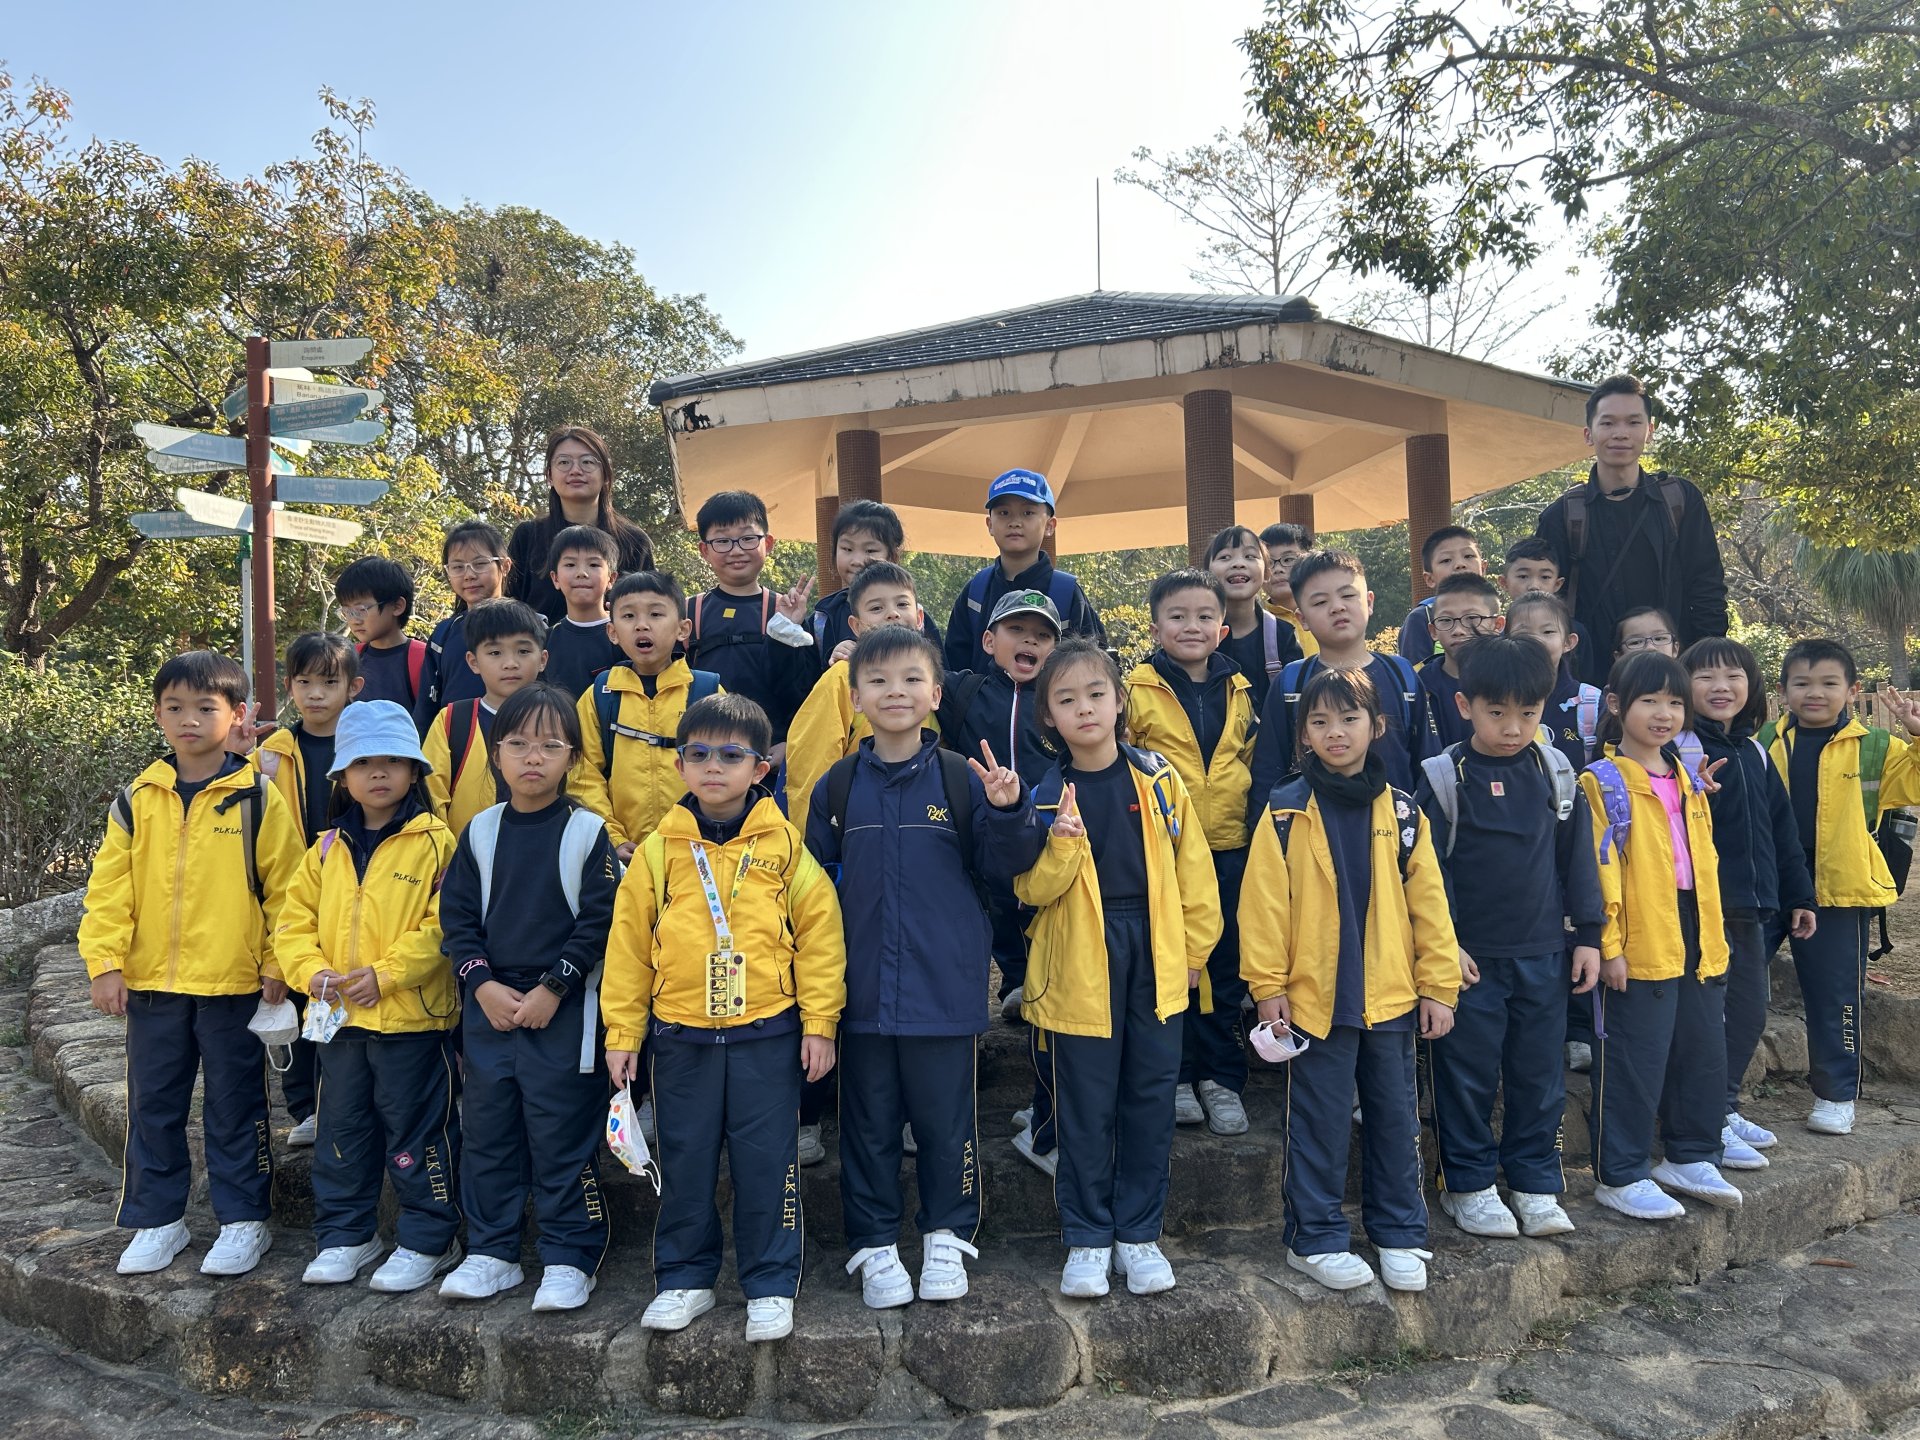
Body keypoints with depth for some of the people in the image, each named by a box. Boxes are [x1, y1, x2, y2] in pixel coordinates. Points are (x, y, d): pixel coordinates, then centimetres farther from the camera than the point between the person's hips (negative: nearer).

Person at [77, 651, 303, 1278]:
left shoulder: (258, 799, -5)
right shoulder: (136, 801, 4)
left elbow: (284, 888, -5)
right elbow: (109, 886, 3)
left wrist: (275, 965, -8)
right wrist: (105, 962, -4)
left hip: (233, 984, -3)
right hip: (149, 982, 4)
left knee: (235, 1108, 7)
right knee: (152, 1107, 13)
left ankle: (244, 1221, 20)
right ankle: (157, 1221, 28)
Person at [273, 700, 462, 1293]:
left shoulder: (434, 843, -9)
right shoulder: (327, 850, 9)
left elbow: (442, 927, -15)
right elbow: (294, 921, 10)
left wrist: (385, 974, -19)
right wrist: (312, 971, -7)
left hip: (412, 1015, -6)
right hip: (338, 1018, 6)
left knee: (416, 1130, 4)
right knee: (343, 1129, 17)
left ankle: (427, 1240, 17)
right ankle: (345, 1235, 32)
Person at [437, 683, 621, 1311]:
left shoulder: (587, 831, -4)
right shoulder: (480, 832, 6)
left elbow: (600, 921, -8)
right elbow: (457, 916, 6)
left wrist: (553, 987, -13)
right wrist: (483, 984, -7)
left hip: (564, 1009, -4)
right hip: (488, 1006, 4)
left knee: (563, 1133, 1)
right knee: (487, 1130, 12)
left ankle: (569, 1259, 14)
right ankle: (491, 1253, 26)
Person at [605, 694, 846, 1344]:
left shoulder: (784, 846, -3)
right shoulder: (658, 851, 1)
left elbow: (819, 935, -1)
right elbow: (629, 944, 5)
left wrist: (819, 1023, -3)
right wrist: (622, 1032, 4)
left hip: (767, 1034, -2)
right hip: (680, 1034, 2)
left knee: (767, 1161, 6)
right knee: (685, 1161, 12)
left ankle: (771, 1285, 21)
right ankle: (684, 1278, 30)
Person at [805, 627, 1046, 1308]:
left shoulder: (962, 779, -2)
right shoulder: (835, 787, 3)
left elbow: (999, 865, -3)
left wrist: (1008, 812, -19)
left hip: (945, 989, -1)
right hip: (862, 990, 1)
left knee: (946, 1118, 10)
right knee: (869, 1121, 12)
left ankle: (947, 1237, 29)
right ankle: (876, 1246, 27)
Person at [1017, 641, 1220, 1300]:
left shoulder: (1157, 777, 1)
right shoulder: (1049, 794, -2)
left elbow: (1192, 866, 6)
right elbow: (1031, 889, -5)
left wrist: (1195, 946, 5)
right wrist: (1061, 844, -22)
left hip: (1153, 957, 2)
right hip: (1080, 967, -1)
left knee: (1150, 1101, 9)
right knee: (1085, 1108, 6)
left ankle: (1138, 1233, 24)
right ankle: (1086, 1239, 21)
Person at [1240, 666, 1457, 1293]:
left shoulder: (1401, 812, 3)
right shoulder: (1286, 812, -5)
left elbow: (1429, 903, 4)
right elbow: (1264, 902, -7)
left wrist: (1438, 986, 2)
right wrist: (1267, 987, -9)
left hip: (1391, 997, 3)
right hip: (1315, 998, -3)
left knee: (1396, 1118, 14)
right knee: (1320, 1123, 6)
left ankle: (1400, 1234, 29)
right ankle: (1316, 1238, 21)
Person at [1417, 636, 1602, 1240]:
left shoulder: (1556, 774, 3)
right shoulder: (1442, 779, -8)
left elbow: (1577, 857, 9)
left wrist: (1587, 935, 7)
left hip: (1543, 954, 3)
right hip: (1470, 958, -3)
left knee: (1540, 1072, 12)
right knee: (1468, 1074, 6)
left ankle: (1535, 1181, 26)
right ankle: (1468, 1184, 20)